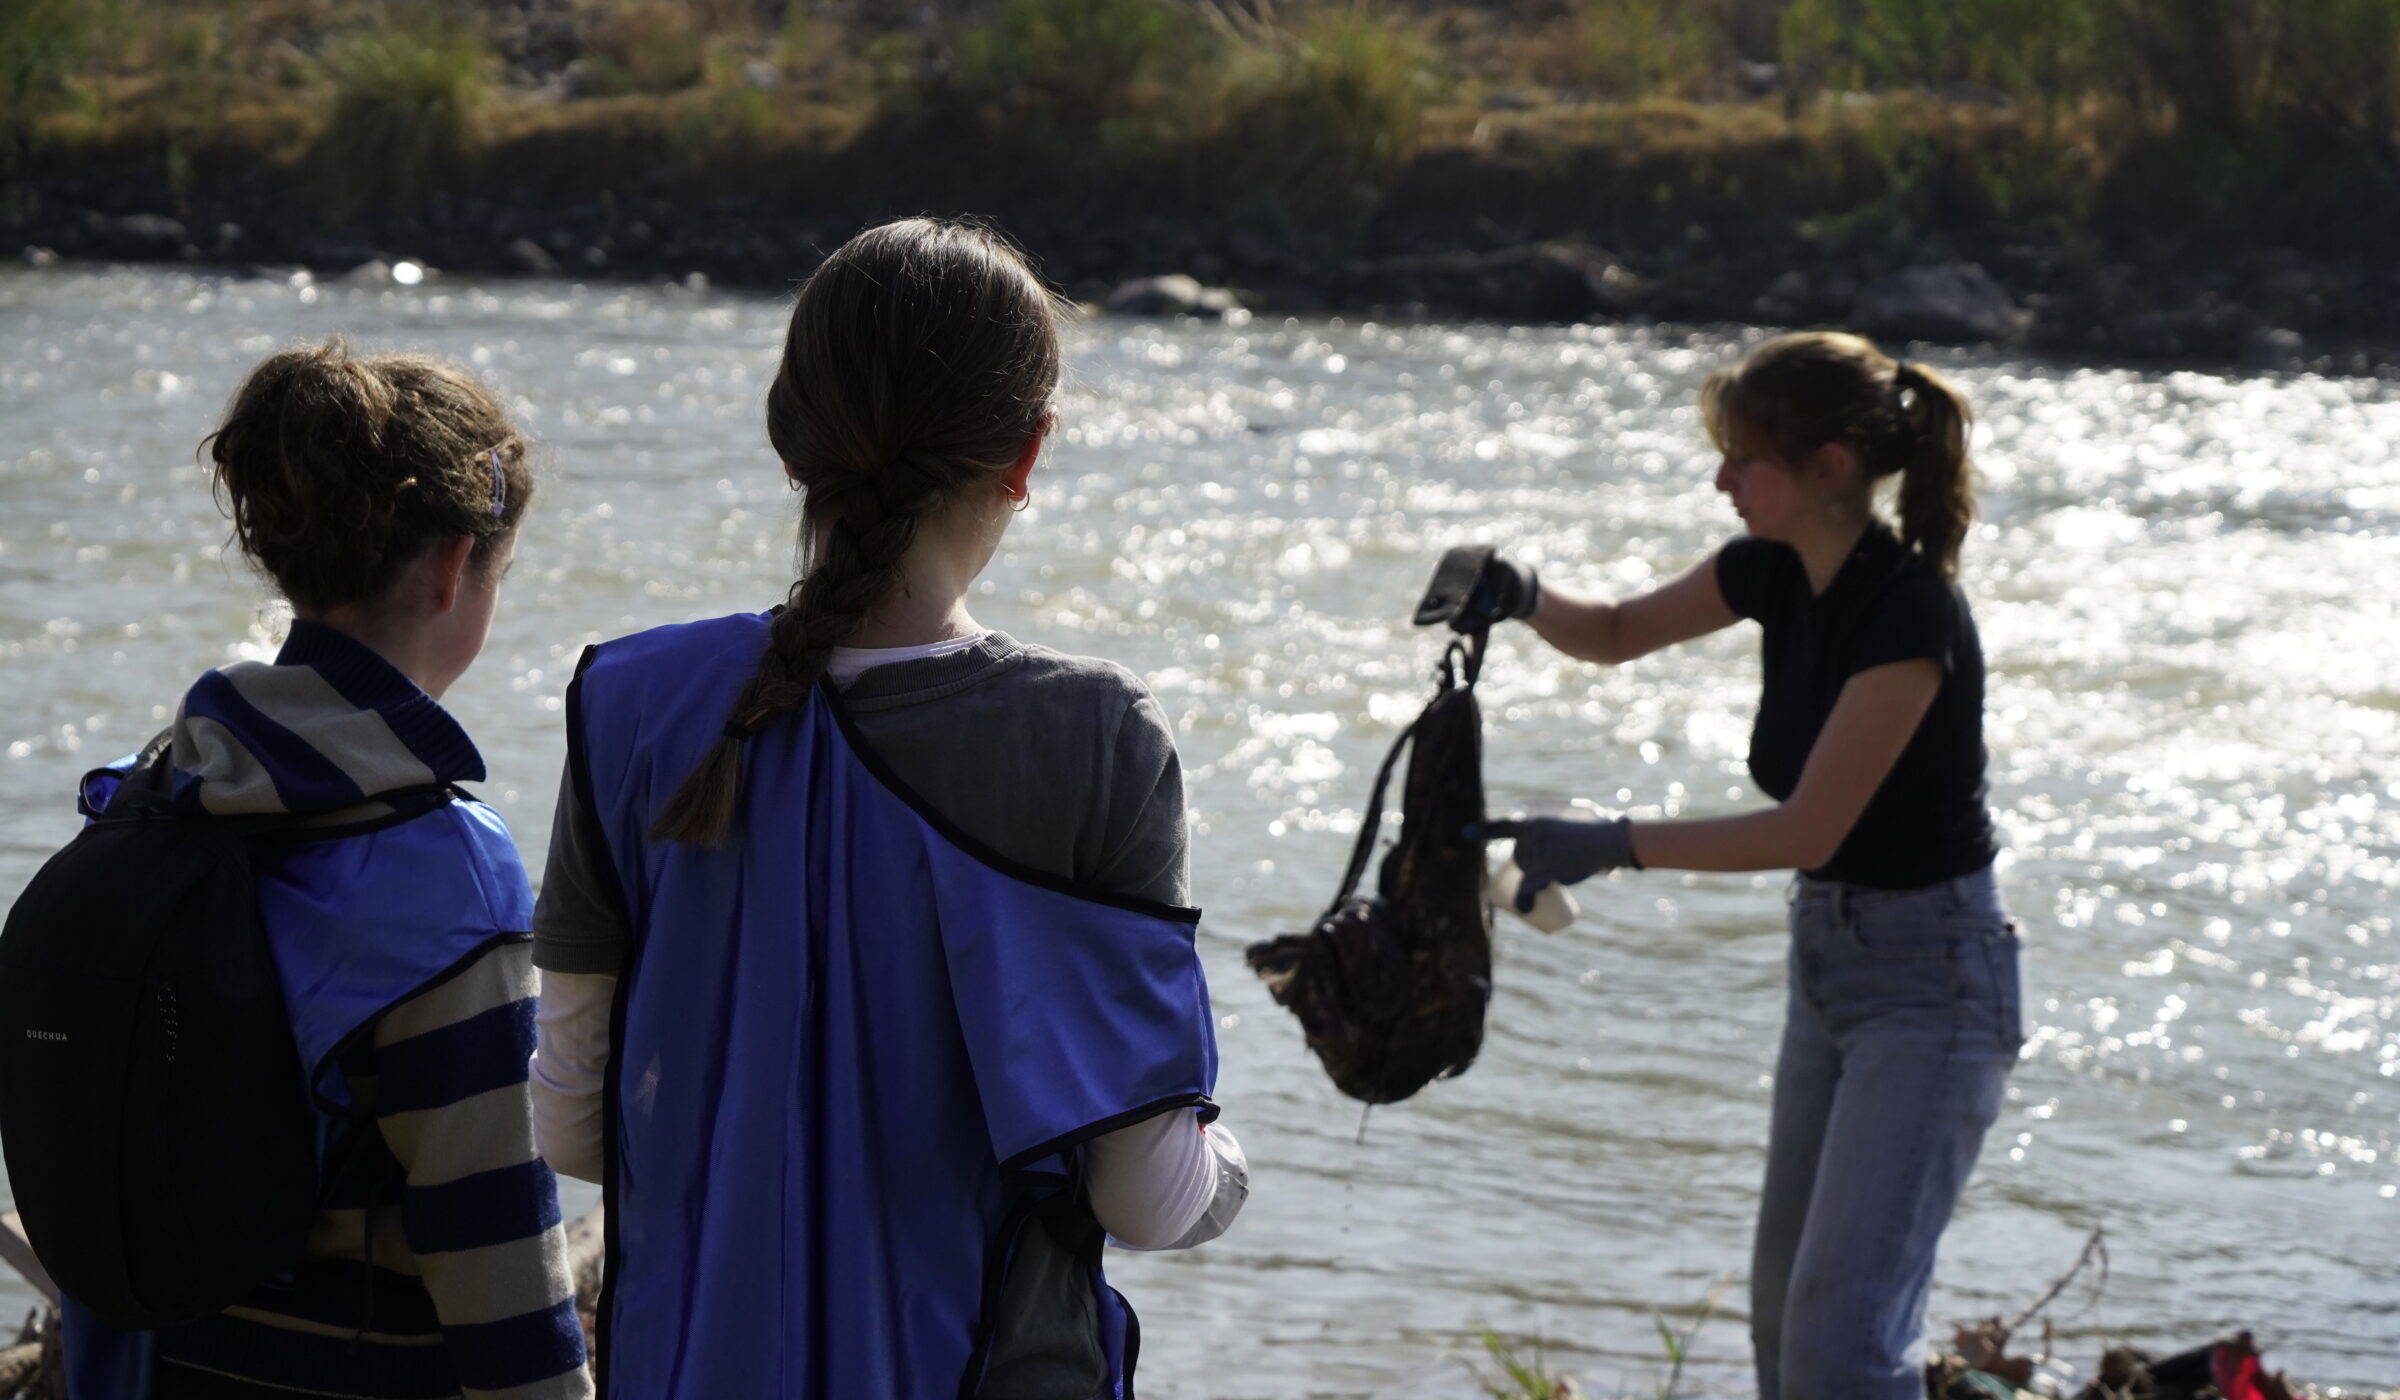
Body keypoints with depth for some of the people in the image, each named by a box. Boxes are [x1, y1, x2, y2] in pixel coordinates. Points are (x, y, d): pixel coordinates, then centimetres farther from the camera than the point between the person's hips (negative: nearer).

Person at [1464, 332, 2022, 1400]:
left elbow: (1807, 829, -25)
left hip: (1929, 981, -9)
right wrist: (1524, 598, -5)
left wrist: (1616, 847, -24)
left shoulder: (1909, 613, -24)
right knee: (1783, 1309, 16)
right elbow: (1618, 634, 16)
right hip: (1826, 957, 9)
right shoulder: (1779, 570, 0)